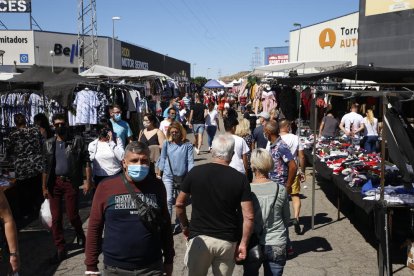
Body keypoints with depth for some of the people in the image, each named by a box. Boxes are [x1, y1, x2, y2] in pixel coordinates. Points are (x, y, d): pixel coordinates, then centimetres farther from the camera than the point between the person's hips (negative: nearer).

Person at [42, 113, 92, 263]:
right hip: (54, 183, 3)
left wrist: (88, 181, -13)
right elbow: (45, 167, 11)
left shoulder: (78, 141, -2)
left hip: (71, 182, -3)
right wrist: (44, 187, 8)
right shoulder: (48, 144, 8)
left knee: (72, 215, 0)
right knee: (56, 217, 5)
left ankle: (80, 235, 33)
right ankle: (60, 250, 16)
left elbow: (86, 162, -5)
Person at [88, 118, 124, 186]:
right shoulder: (92, 145, 2)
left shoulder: (117, 140, 0)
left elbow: (121, 157, -14)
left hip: (116, 176, -1)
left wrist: (111, 142, -13)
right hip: (99, 178, 1)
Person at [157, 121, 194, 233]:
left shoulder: (187, 145, -6)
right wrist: (161, 171, 6)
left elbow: (190, 161, -6)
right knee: (168, 200, -6)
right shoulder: (166, 143, -1)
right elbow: (162, 158, 7)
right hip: (168, 176, 0)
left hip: (183, 177, 0)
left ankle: (178, 223, 24)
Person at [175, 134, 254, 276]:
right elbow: (248, 217, -11)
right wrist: (243, 243, 0)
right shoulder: (240, 179, -8)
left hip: (199, 237, 0)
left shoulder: (195, 172, -5)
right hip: (227, 240, 0)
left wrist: (185, 226, 16)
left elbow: (179, 204, 2)